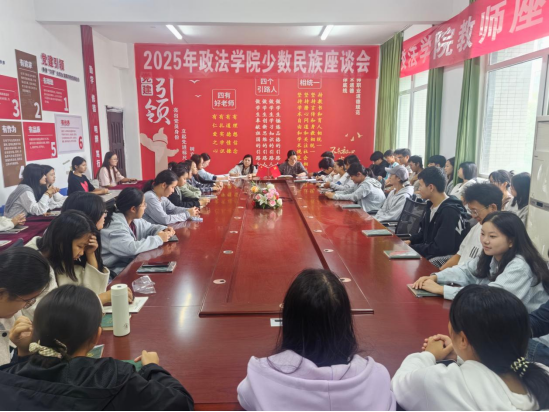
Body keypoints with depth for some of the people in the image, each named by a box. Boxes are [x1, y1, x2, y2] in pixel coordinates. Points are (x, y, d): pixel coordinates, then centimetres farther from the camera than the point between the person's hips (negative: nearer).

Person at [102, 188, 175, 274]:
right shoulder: (115, 226, -25)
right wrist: (159, 239, -25)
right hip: (115, 272, -8)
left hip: (130, 262, 8)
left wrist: (163, 230, -5)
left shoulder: (133, 219, 2)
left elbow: (149, 228, 18)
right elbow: (131, 248, -36)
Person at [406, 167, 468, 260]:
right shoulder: (431, 205, 10)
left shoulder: (450, 212, -21)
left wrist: (410, 248, -17)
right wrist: (410, 241, 2)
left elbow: (441, 248, -24)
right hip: (427, 253, 8)